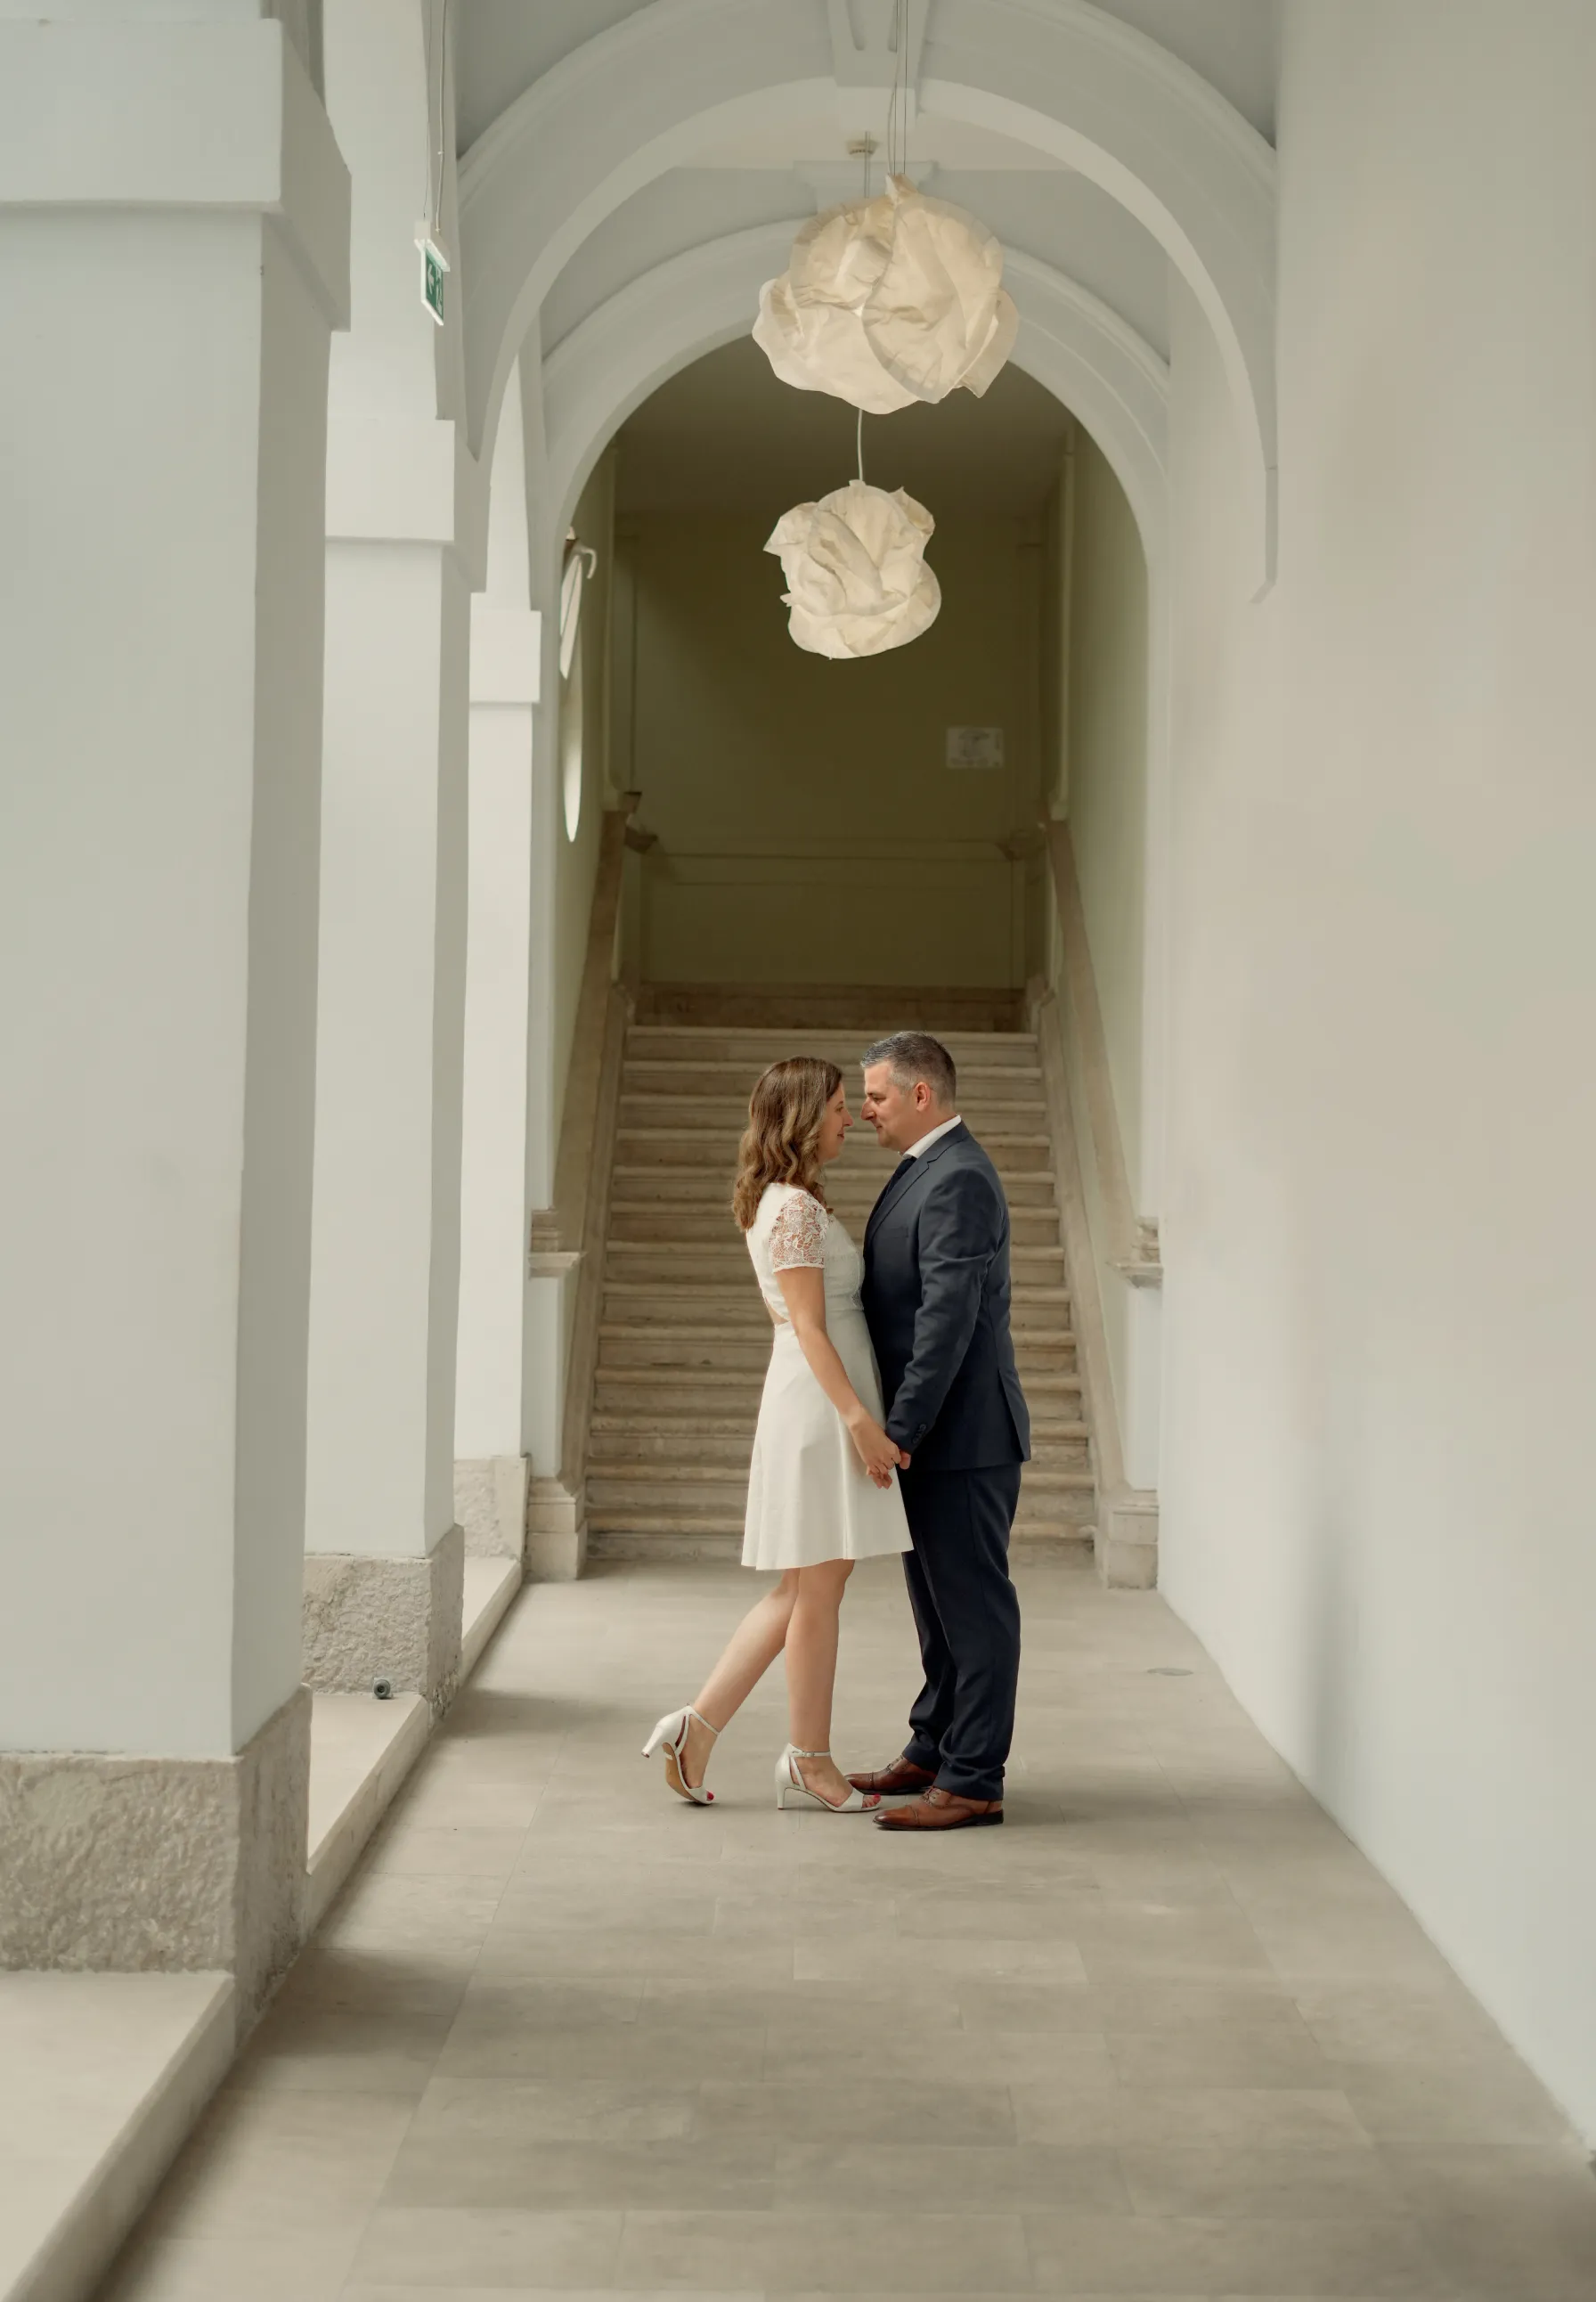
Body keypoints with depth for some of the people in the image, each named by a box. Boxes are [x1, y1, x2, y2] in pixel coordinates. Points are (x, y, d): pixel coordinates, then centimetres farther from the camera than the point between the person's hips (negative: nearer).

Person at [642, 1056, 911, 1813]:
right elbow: (809, 1327, -18)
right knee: (817, 1589, -1)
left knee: (802, 1590, 13)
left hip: (817, 1402, 10)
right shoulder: (797, 1208, -14)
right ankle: (809, 1764, 8)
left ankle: (697, 1726, 11)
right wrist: (859, 1419, -22)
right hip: (822, 1402, -10)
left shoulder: (780, 1203, 16)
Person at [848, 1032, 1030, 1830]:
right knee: (938, 1602, 18)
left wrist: (902, 1428, -24)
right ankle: (933, 1751, 30)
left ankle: (972, 1782, 1)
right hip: (932, 1433, 10)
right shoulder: (927, 1170, 15)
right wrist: (900, 1425, 16)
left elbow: (950, 1317, -24)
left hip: (962, 1434, -10)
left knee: (973, 1604, -4)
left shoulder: (959, 1181, -18)